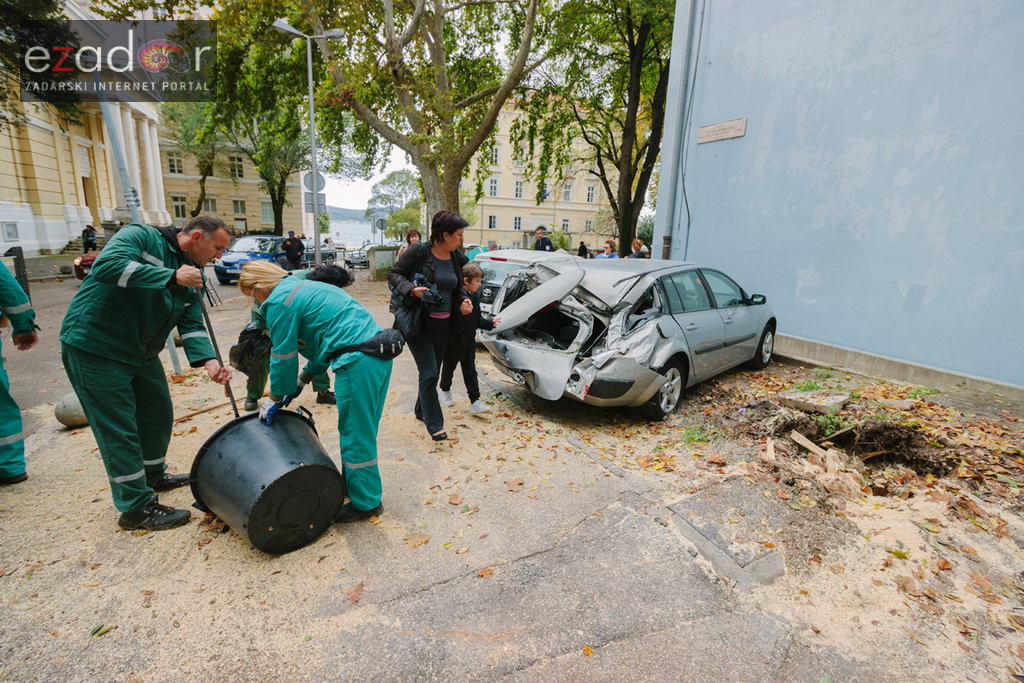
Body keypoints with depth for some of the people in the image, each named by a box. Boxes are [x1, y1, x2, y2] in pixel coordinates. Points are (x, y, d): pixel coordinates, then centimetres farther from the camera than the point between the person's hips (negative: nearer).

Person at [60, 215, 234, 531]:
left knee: (158, 414, 17)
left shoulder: (194, 276, 6)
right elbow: (107, 265, -33)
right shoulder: (141, 236, -14)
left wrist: (208, 360, -19)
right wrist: (172, 276, -31)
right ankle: (136, 507, 5)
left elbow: (191, 324, -2)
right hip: (94, 347, -8)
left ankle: (151, 476, 39)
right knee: (119, 429, -4)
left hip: (141, 352, 8)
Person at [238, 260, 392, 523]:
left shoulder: (279, 301, -4)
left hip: (357, 363, -10)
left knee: (355, 435, 4)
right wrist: (300, 382, 30)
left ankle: (366, 503, 19)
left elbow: (283, 356, 0)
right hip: (380, 353, 10)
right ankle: (356, 484, 37)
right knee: (362, 429, 21)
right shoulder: (304, 286, 25)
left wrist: (275, 399, 14)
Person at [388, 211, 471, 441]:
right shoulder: (418, 251, -12)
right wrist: (412, 289, -25)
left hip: (443, 327, 6)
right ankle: (434, 424, 6)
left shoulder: (456, 258, 4)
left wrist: (464, 300, -4)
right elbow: (394, 274, -7)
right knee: (429, 374, -7)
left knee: (432, 372, 16)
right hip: (419, 325, -6)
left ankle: (421, 409, 38)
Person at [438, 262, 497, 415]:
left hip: (469, 342, 6)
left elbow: (478, 319, 8)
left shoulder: (475, 296, 3)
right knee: (449, 368, 16)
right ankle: (444, 390, 42)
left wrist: (490, 323, -4)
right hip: (453, 343, -6)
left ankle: (475, 402, 7)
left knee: (470, 371, 6)